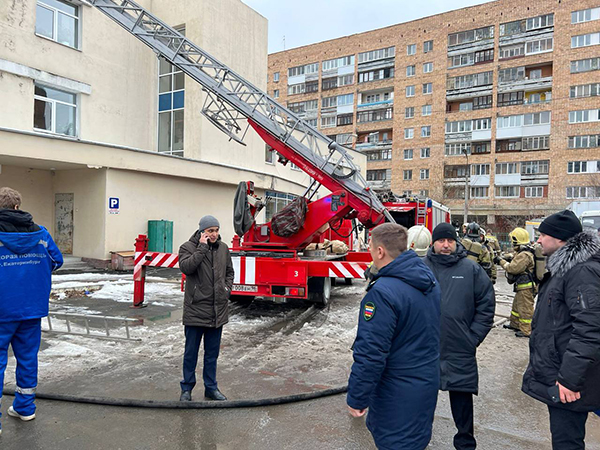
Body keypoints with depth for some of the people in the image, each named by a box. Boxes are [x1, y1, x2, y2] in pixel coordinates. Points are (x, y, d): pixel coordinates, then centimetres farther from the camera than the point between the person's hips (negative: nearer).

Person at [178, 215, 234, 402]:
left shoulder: (223, 248, 8)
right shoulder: (188, 247, -5)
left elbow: (229, 272, 20)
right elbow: (186, 267, -25)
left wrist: (227, 288, 4)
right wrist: (202, 247, -22)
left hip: (218, 310, 4)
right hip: (195, 309, -4)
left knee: (212, 352, 15)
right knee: (191, 351, 9)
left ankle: (211, 387, 29)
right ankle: (187, 388, 25)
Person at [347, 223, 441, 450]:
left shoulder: (382, 292, -28)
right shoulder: (429, 279, 0)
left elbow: (370, 353, -27)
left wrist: (356, 398, -16)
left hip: (399, 393, -8)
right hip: (428, 381, 8)